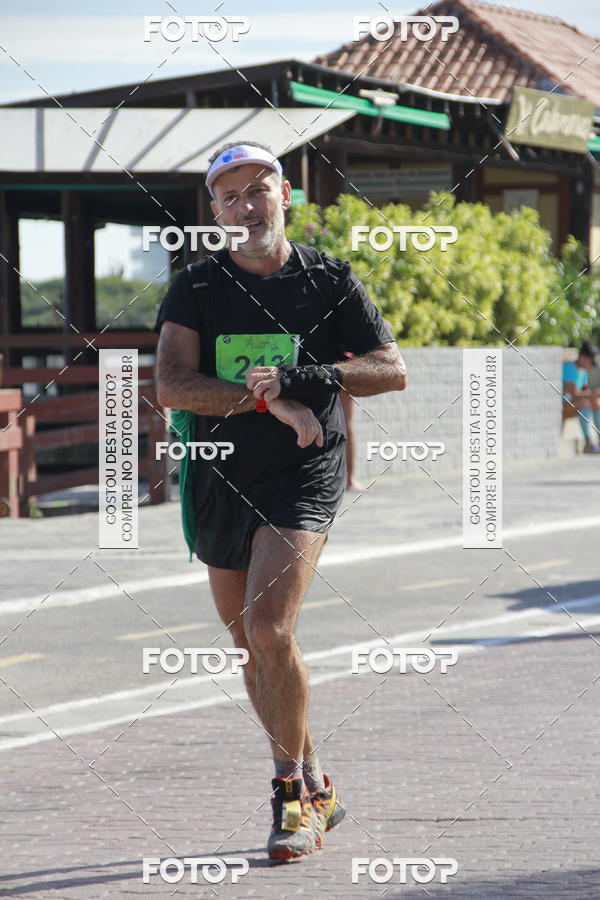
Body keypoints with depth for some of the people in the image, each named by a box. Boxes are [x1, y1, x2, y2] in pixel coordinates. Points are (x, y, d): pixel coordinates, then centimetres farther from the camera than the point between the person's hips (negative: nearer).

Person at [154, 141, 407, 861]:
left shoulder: (329, 281, 0)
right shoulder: (196, 288, 1)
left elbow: (393, 370, -2)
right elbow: (172, 385, -12)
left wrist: (312, 378, -18)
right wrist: (269, 400, -23)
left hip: (304, 476, -3)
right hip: (221, 479, 4)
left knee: (269, 630, -20)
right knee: (253, 649, 12)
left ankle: (293, 793, -7)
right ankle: (316, 791, 28)